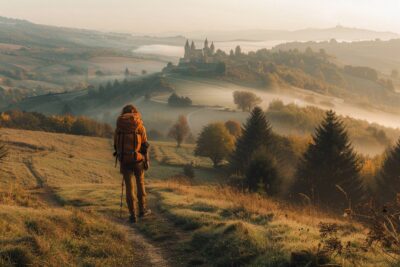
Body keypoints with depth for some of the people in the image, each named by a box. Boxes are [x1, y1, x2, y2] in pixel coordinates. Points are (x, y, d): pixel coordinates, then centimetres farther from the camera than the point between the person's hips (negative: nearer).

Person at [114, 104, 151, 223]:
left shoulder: (119, 126, 1)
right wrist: (146, 161, 2)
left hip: (124, 160, 1)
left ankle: (133, 215, 3)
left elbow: (116, 145, 5)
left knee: (129, 187, 4)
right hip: (137, 159, -1)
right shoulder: (140, 126, -5)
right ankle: (142, 210, 28)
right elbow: (144, 145, -5)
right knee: (140, 183, 19)